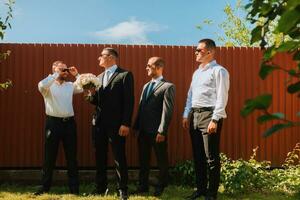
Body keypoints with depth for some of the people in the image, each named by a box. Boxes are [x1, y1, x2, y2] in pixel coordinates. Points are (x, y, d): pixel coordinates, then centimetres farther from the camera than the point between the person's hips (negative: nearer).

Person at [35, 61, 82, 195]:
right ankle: (45, 187, 14)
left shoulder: (70, 85, 12)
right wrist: (56, 75, -15)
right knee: (50, 156, 4)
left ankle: (74, 188, 14)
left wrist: (77, 75, 4)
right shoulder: (48, 86, 0)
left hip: (69, 122, 4)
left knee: (71, 156, 7)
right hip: (53, 122, -3)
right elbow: (42, 85, -23)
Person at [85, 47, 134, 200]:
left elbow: (129, 100, -10)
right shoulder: (99, 77, 18)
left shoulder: (125, 75, -4)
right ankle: (101, 187, 23)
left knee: (119, 157, -1)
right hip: (99, 122, 7)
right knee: (100, 157, 11)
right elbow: (95, 101, 17)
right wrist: (92, 93, -5)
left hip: (116, 123, -6)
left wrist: (126, 124, -16)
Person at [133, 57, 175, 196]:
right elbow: (141, 107, 16)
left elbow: (167, 111, -15)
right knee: (143, 160, 14)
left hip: (157, 132, -7)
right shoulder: (146, 86, 17)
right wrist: (136, 126, 10)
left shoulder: (168, 86, -9)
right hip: (143, 131, 7)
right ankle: (143, 186, 27)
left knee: (161, 160, 7)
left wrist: (162, 131, -19)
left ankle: (161, 187, 22)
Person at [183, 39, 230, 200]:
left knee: (211, 158, -2)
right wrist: (186, 115, 14)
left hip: (209, 115, -8)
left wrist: (215, 120, -19)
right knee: (198, 156, 13)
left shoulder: (219, 71, -6)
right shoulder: (197, 72, 18)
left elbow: (222, 97, -13)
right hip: (194, 115, 8)